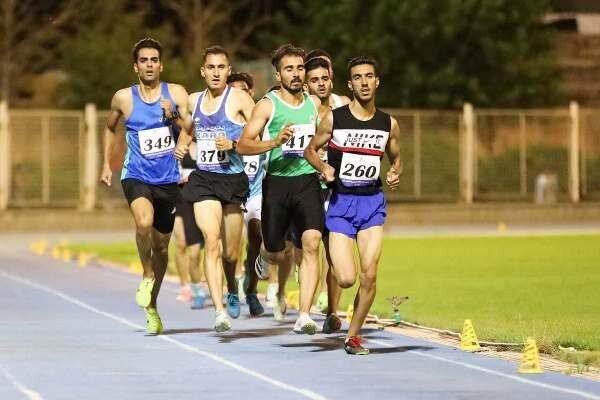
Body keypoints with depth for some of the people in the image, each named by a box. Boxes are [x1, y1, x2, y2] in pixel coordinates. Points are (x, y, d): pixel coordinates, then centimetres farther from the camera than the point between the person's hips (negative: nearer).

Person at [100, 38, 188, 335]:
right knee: (144, 222, -32)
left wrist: (174, 117, -21)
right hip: (136, 176, -2)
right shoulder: (123, 98, 0)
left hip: (168, 179, 2)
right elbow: (110, 128, 20)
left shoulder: (176, 94, -1)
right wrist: (106, 164, 16)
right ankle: (147, 275, -6)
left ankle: (151, 306, 31)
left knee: (161, 245, 12)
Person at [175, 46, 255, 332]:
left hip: (233, 179, -2)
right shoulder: (194, 101, 12)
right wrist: (181, 147, 13)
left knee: (230, 251, 8)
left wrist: (234, 144, -21)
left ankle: (232, 288, 43)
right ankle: (220, 311, -24)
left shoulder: (240, 99, -3)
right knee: (211, 240, -17)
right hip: (203, 180, 2)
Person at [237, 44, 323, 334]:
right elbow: (243, 146, -11)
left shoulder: (316, 103, 10)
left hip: (308, 182, 2)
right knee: (278, 254, 9)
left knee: (311, 244, -19)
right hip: (277, 182, -2)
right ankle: (265, 255, 50)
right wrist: (275, 142, -25)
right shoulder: (268, 105, -3)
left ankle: (304, 317, -21)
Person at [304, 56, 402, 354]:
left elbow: (395, 158, 19)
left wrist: (395, 173, -3)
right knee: (346, 279, -13)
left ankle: (353, 336, 10)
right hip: (341, 201, -2)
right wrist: (323, 167, -11)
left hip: (373, 201, 2)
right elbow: (310, 149, 8)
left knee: (369, 276, -8)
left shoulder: (388, 124, 4)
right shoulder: (333, 119, -4)